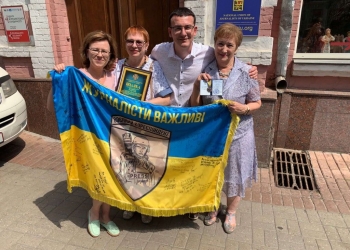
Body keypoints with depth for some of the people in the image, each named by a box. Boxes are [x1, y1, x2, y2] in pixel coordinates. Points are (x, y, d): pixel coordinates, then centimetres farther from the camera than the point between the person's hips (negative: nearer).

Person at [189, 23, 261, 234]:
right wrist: (197, 86, -20)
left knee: (234, 175, 16)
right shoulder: (206, 71, -6)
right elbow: (195, 106, -3)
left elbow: (257, 103, -2)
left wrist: (243, 108, -22)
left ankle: (231, 212, 42)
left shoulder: (246, 73, -10)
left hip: (238, 134, -1)